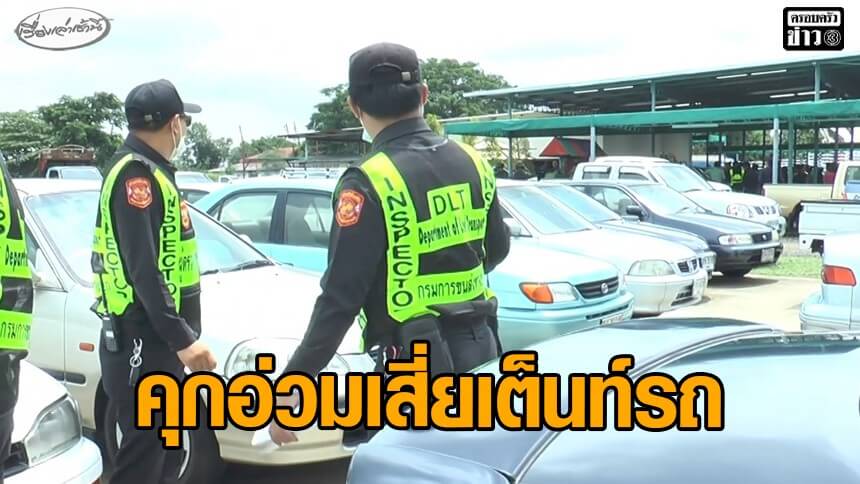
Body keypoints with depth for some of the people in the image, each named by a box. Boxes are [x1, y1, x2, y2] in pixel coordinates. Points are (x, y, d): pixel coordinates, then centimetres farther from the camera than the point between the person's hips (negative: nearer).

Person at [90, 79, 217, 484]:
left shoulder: (149, 172, 15)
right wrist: (183, 339, -25)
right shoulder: (136, 174, -15)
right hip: (142, 345, -10)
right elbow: (143, 269, -23)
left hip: (157, 342, 10)